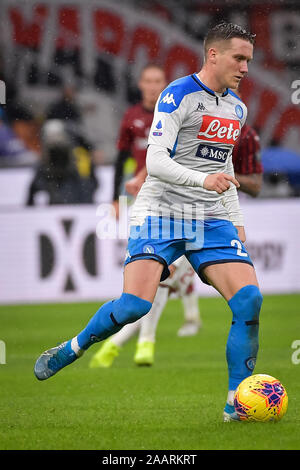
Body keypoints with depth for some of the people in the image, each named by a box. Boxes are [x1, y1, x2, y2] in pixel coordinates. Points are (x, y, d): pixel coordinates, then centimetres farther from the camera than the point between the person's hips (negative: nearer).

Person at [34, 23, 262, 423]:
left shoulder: (237, 109, 14)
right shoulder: (179, 95, -10)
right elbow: (155, 162, -18)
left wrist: (237, 222, 21)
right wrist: (202, 180, -32)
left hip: (212, 219, 6)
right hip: (161, 210, -6)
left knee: (250, 300, -13)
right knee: (135, 305, -20)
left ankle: (237, 404, -4)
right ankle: (72, 349, 8)